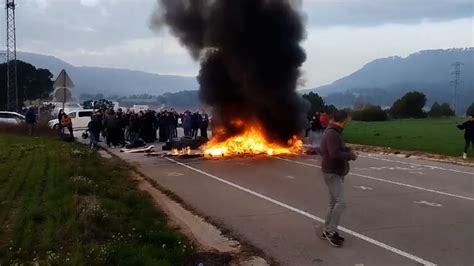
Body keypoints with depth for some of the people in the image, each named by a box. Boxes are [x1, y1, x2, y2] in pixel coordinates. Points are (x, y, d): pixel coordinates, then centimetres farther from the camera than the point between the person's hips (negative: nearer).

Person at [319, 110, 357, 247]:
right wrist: (351, 155, -17)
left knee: (333, 203, 13)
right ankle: (331, 231, -9)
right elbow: (335, 154, -31)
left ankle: (327, 231, 19)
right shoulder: (332, 134, -20)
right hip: (332, 173, -11)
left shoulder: (333, 132, 14)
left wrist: (348, 151, 0)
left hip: (336, 173, 11)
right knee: (340, 202, -15)